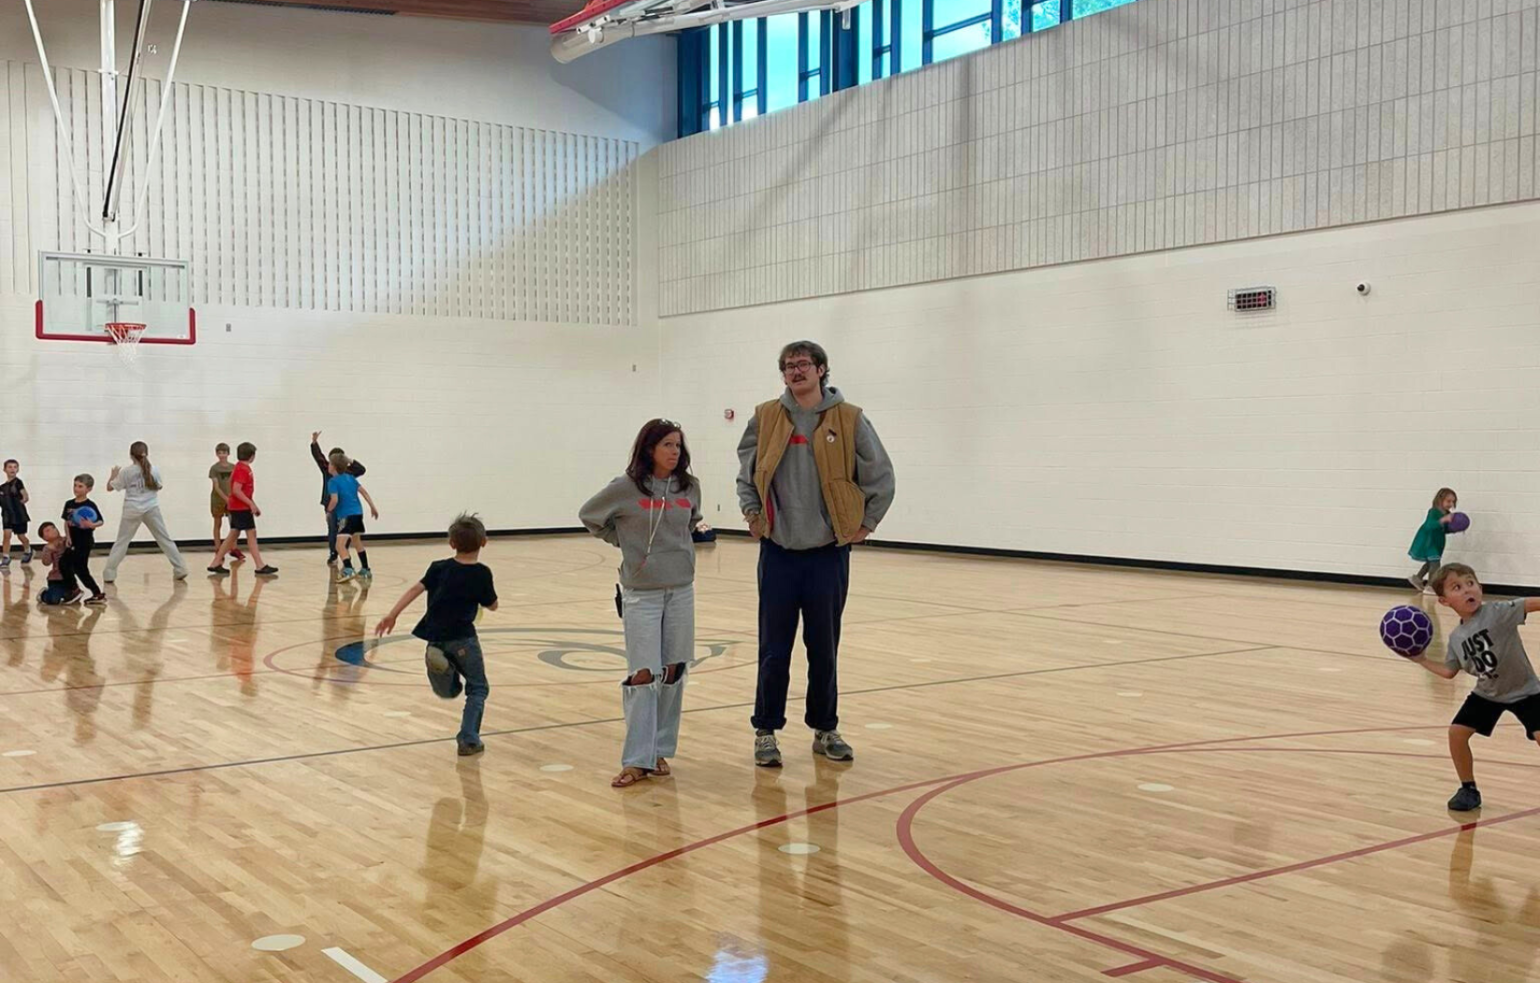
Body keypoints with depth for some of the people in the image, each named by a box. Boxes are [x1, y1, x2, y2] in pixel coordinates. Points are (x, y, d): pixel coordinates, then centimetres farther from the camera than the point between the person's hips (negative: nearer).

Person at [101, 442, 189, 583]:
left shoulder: (126, 472, -7)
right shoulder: (154, 470, -1)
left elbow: (110, 487, 3)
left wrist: (114, 474, 19)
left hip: (132, 510, -1)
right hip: (151, 509, 1)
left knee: (121, 542, 7)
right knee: (165, 539, 8)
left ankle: (109, 573, 3)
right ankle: (180, 569, 7)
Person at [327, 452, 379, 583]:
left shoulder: (333, 481, -7)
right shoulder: (350, 477, 13)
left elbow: (334, 500, -19)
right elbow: (363, 491, 10)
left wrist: (329, 510, 0)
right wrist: (373, 507, 15)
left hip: (346, 515, -8)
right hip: (358, 513, 8)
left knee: (339, 545, -14)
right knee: (357, 542, 25)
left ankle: (348, 571, -33)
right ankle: (365, 570, 33)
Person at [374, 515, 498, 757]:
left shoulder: (439, 568, 7)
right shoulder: (481, 573, 0)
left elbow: (416, 588, -5)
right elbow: (492, 606, 11)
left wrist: (393, 615, -7)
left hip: (435, 637, 3)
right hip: (462, 638, -3)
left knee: (449, 691, 18)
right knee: (477, 688, 14)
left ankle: (441, 663, -16)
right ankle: (468, 739, 0)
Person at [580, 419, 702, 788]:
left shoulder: (689, 487, 2)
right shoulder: (625, 487, -8)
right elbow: (589, 516, 6)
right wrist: (625, 542, 5)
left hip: (681, 591, 4)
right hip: (641, 593, -4)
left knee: (673, 673, 6)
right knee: (643, 675, -6)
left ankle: (660, 751, 18)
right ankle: (637, 760, -1)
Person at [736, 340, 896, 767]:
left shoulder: (849, 420, -4)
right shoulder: (765, 418, 1)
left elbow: (881, 478, 4)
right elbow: (746, 472, 15)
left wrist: (865, 524, 3)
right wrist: (752, 513, 5)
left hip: (828, 552, -1)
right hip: (778, 552, 1)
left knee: (824, 648, 9)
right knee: (774, 649, 4)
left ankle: (825, 730, 22)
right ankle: (766, 731, 15)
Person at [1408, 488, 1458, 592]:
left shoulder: (1448, 514, 1)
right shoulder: (1434, 512, -23)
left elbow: (1445, 530, 12)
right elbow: (1429, 525, -39)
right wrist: (1443, 520, -51)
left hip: (1437, 542, 9)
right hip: (1427, 541, -9)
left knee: (1431, 562, 20)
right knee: (1435, 562, -13)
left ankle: (1417, 578, 38)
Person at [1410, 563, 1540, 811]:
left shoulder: (1498, 612, -23)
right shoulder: (1456, 637, -5)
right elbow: (1449, 671, 7)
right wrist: (1422, 660, 2)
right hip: (1487, 693, 5)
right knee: (1457, 732, -2)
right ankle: (1469, 790, 17)